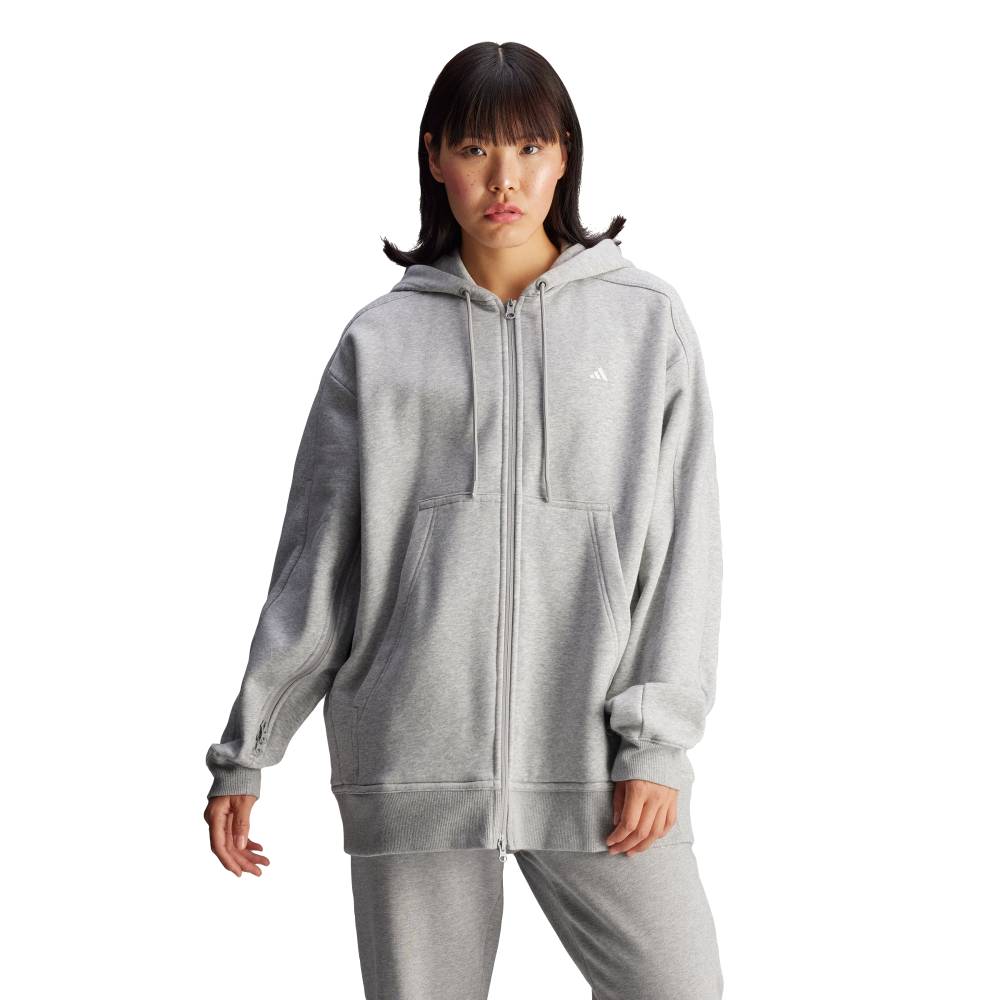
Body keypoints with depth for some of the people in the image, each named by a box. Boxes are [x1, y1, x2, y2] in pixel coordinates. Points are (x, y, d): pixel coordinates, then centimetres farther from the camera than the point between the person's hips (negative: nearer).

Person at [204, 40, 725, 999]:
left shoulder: (647, 322, 7)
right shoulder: (380, 341, 8)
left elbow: (684, 547, 3)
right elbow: (314, 560, 10)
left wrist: (658, 741, -6)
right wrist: (246, 750, 8)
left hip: (595, 757, 0)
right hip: (414, 760, 0)